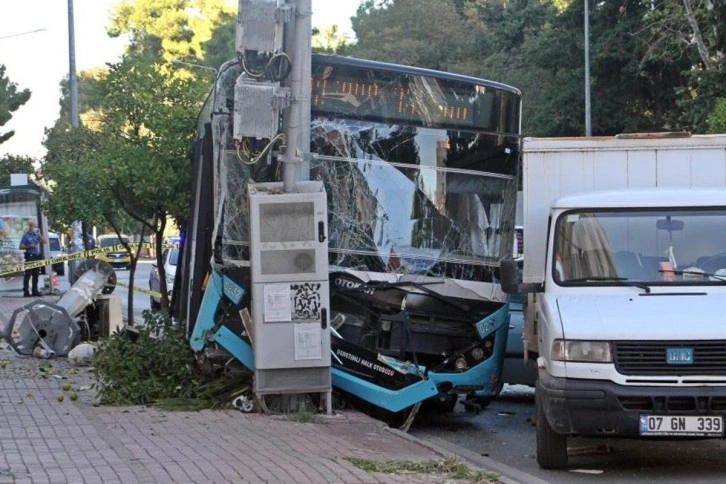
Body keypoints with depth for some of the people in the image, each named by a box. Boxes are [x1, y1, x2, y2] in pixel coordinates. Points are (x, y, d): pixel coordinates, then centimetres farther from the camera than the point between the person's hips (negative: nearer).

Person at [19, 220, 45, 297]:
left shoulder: (36, 235, 13)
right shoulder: (26, 236, -1)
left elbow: (44, 241, 4)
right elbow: (21, 247, -3)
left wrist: (39, 234, -3)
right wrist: (29, 246, -15)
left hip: (38, 256, 6)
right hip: (30, 256, -6)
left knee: (36, 275, 9)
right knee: (28, 274, -7)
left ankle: (35, 291, 15)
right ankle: (26, 291, -7)